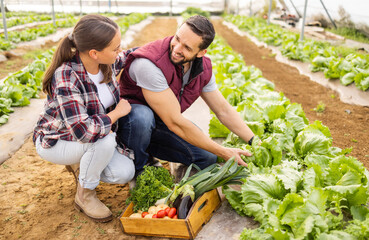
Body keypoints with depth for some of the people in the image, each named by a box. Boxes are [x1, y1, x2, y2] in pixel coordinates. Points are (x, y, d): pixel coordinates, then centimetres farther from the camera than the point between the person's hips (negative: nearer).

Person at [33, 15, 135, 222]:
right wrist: (118, 112, -28)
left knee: (124, 173, -12)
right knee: (105, 140, -35)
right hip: (54, 141, -6)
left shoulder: (107, 63, -15)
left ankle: (79, 163, 17)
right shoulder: (66, 77, -35)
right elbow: (83, 131, -42)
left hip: (95, 133, 6)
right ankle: (85, 195, -7)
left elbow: (127, 57, 10)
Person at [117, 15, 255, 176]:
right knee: (142, 117, -41)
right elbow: (175, 122, -32)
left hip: (159, 124, 6)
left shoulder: (203, 70, -10)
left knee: (207, 158, -7)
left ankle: (147, 147, 11)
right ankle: (135, 168, -8)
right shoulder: (149, 64, -34)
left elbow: (223, 110, 1)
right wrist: (224, 153, -26)